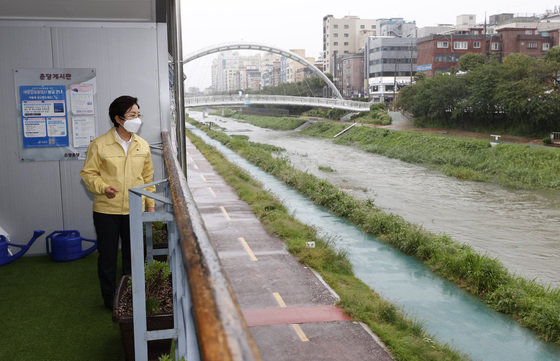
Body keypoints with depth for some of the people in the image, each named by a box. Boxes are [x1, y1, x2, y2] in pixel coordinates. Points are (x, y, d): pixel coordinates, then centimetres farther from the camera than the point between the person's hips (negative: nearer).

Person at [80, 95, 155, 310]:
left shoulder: (143, 146, 4)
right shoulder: (99, 145, -8)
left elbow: (148, 177, 11)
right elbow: (88, 173, -3)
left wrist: (150, 204, 9)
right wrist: (103, 188, -21)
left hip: (134, 210, 3)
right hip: (106, 211, -3)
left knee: (133, 255, 12)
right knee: (107, 256, 9)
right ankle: (110, 298, 25)